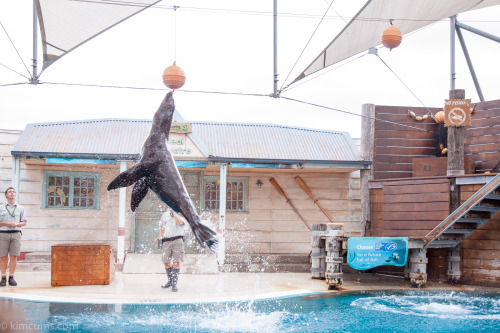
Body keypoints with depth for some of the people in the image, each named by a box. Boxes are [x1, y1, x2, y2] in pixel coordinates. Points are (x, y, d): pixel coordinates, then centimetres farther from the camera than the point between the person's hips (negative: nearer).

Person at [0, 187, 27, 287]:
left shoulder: (20, 208, 12)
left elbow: (24, 222, 12)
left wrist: (16, 224, -7)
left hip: (16, 234, 1)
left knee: (14, 256, -3)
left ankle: (11, 278, 3)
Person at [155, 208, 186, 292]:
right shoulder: (165, 215, 17)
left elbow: (179, 222, -17)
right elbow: (162, 226, 26)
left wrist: (174, 212, -11)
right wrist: (160, 236, 11)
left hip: (177, 240, -4)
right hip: (166, 241, 4)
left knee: (176, 262, -11)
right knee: (166, 262, 4)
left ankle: (174, 283, -9)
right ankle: (170, 280, 23)